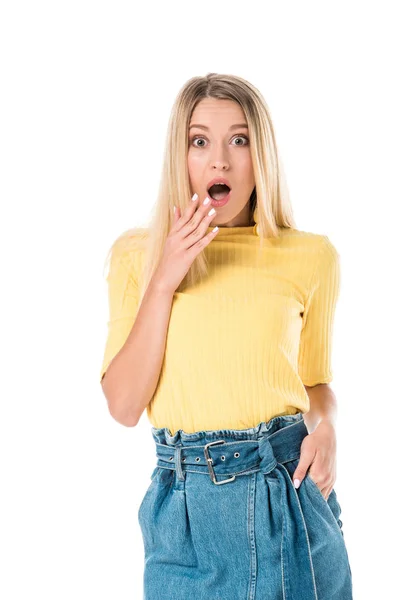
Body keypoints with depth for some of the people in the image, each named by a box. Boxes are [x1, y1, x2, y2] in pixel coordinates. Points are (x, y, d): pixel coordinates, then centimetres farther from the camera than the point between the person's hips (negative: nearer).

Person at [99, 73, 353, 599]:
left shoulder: (311, 256, -2)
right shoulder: (136, 254, -1)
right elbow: (123, 405, -7)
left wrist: (325, 428, -9)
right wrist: (163, 281, -14)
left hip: (289, 491, 0)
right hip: (185, 505, 0)